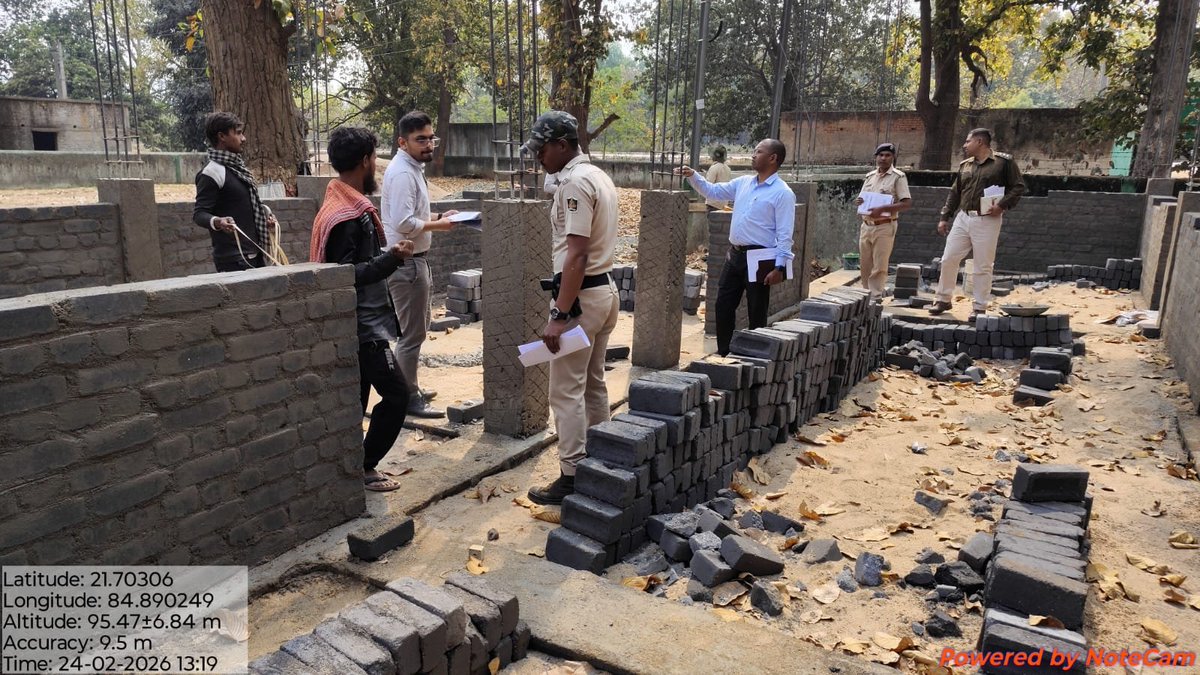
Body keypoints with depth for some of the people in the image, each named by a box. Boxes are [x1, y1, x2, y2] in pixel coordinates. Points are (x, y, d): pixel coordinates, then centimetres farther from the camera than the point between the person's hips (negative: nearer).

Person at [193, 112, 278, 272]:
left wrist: (265, 212, 11)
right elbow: (199, 213, -18)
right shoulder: (212, 172, -14)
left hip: (253, 255, 9)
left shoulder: (236, 167, 14)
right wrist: (216, 222, -37)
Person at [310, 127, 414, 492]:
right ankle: (364, 466, 7)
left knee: (356, 398, 15)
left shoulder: (343, 204, 11)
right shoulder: (348, 216, -21)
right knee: (395, 392, -4)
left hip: (360, 322, 10)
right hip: (363, 325, -10)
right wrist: (392, 258, -21)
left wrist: (387, 256, 11)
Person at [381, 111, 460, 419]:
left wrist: (436, 217, 7)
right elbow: (404, 223, -27)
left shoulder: (412, 168, 13)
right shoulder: (402, 173, -19)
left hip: (413, 260, 11)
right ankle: (408, 399, 8)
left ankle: (409, 388, 33)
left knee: (415, 330, 20)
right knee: (412, 333, -2)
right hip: (407, 263, -11)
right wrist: (437, 225, -15)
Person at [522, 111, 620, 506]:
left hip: (581, 294, -10)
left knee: (566, 391, -3)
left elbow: (577, 255, -23)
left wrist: (560, 315, -24)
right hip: (606, 289, 10)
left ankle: (572, 478, 5)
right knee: (593, 385, 16)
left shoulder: (574, 182, -16)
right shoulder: (599, 176, 14)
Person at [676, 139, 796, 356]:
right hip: (735, 254, 7)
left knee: (756, 312, 4)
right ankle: (723, 352, 24)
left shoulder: (782, 193, -11)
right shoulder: (743, 182, 10)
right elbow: (713, 191, 19)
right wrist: (693, 176, 5)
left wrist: (780, 267, -20)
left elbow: (785, 234, -14)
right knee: (723, 305, 11)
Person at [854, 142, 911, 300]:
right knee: (864, 265, 10)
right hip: (866, 226, 6)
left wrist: (882, 209, -22)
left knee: (879, 266, -4)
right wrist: (858, 202, -3)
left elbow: (907, 203, -12)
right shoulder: (870, 176, 14)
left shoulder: (898, 177, -4)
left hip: (885, 226, -6)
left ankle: (876, 298, 2)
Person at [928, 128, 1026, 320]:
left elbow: (1018, 187, -3)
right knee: (948, 259, 3)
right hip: (963, 218, 5)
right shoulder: (965, 165, 14)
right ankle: (943, 299, 16)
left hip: (987, 220, -5)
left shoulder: (1003, 162, -3)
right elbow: (954, 193, 19)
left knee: (983, 266, 0)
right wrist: (944, 217, 14)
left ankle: (980, 307, 8)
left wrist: (1002, 205, -15)